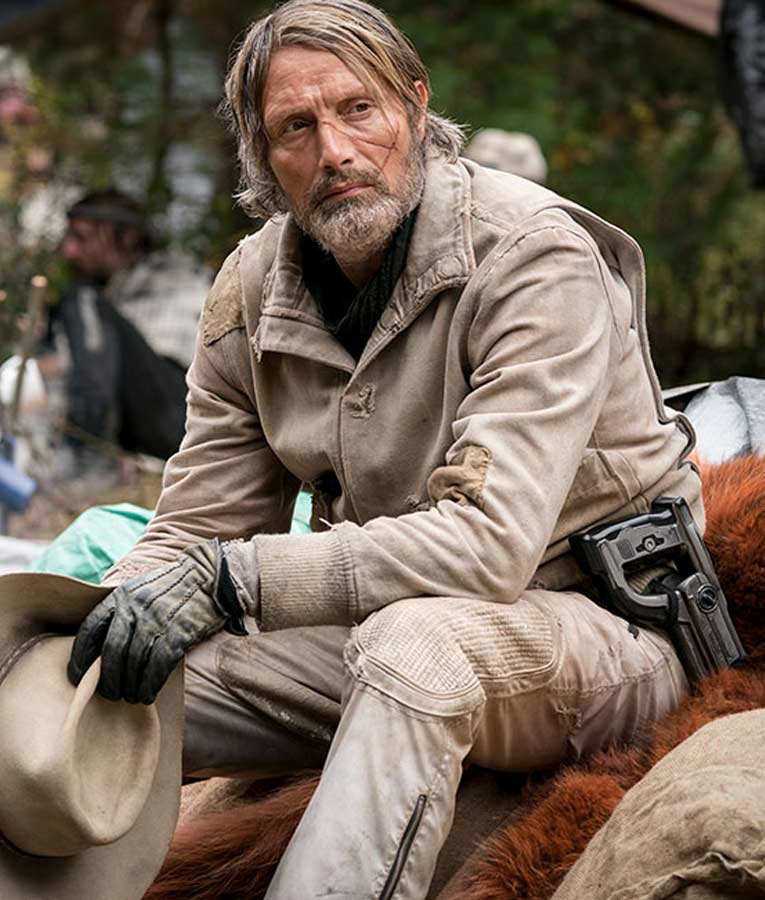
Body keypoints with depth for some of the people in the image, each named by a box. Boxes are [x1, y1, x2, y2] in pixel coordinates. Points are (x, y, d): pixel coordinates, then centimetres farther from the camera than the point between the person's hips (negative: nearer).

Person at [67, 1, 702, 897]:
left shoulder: (532, 255, -19)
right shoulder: (252, 291, 1)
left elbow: (489, 540, -29)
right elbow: (194, 531, 4)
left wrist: (227, 580, -35)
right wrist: (80, 632, -18)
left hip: (597, 623, -5)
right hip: (378, 631, 6)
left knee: (411, 643, -37)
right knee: (114, 691, -12)